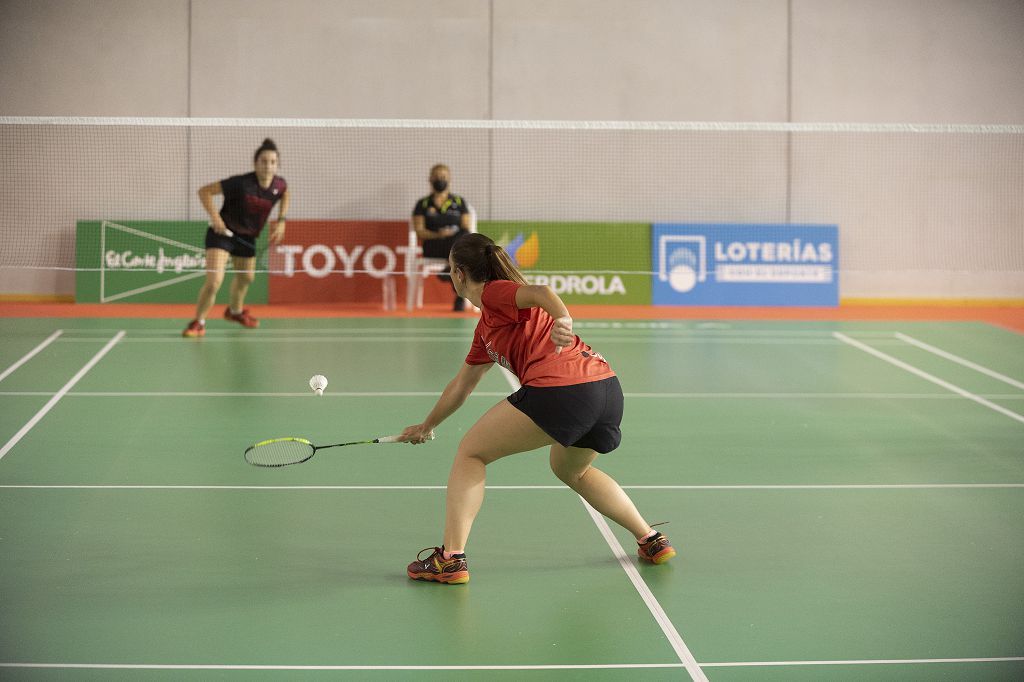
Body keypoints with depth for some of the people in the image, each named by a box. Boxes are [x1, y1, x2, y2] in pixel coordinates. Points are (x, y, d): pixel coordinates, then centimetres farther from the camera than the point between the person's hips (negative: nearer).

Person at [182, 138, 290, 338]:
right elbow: (204, 191, -23)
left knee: (246, 277, 26)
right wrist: (215, 217, -32)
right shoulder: (241, 183, -28)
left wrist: (281, 220, 3)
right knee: (214, 280, -20)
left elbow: (286, 196, 15)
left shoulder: (279, 184, -12)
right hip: (222, 232, -6)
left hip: (247, 237, 6)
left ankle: (235, 311, 56)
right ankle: (198, 323, -1)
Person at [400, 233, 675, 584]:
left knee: (470, 453, 6)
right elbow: (461, 385, 43)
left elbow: (542, 292, -16)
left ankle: (451, 558, -1)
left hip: (561, 390, -9)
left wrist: (562, 320, -35)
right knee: (571, 469, 35)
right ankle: (651, 540, 33)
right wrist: (426, 426, 54)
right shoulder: (486, 328, 31)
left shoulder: (494, 292, 5)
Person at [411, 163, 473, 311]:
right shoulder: (423, 204, 17)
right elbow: (419, 231, 6)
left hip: (457, 241, 2)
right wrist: (437, 235, -13)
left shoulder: (459, 202, 21)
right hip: (433, 245, -2)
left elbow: (466, 228, 12)